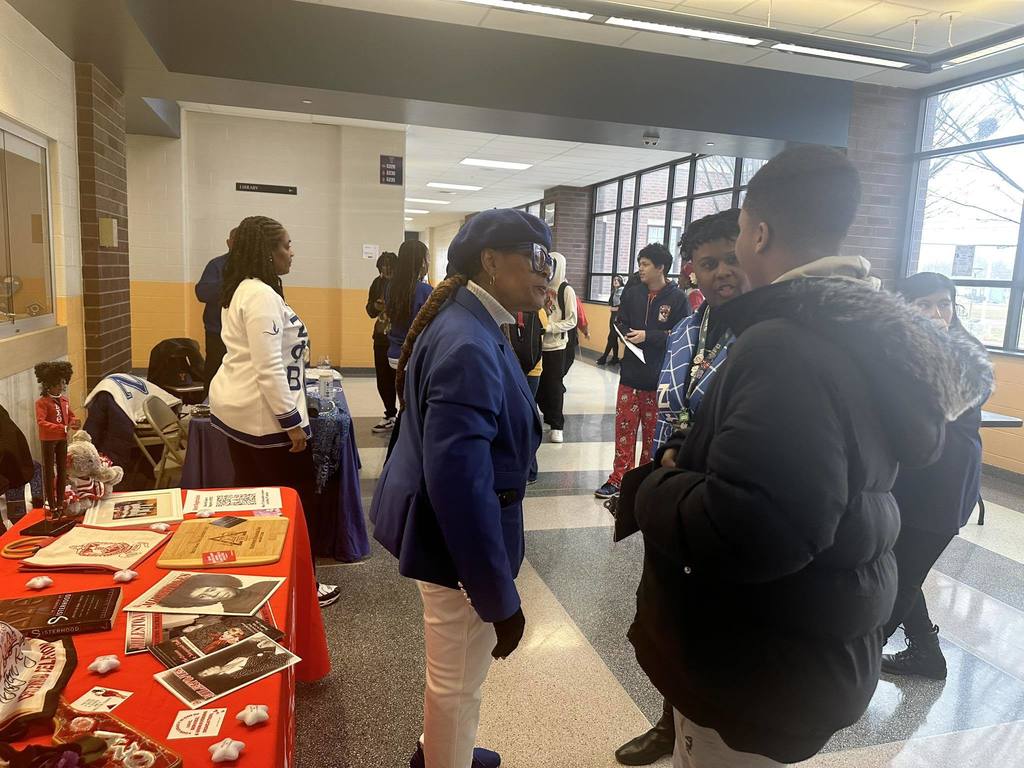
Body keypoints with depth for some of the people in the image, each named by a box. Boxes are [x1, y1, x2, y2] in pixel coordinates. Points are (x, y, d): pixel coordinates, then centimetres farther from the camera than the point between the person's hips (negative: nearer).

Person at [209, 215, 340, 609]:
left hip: (236, 408, 10)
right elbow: (269, 369, -26)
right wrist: (292, 421, -22)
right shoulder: (262, 296, -20)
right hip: (263, 414, -10)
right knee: (296, 500, 2)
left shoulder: (242, 290, 13)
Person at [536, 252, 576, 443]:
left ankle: (556, 425, 13)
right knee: (539, 385, 10)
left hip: (556, 345, -4)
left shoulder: (566, 290, -7)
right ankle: (548, 416, 28)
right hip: (538, 344, 4)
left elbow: (571, 321, -8)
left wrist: (550, 327, -18)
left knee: (554, 386, 2)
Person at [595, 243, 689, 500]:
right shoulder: (632, 294, 8)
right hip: (630, 373, 4)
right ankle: (619, 478, 18)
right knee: (624, 425, 7)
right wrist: (628, 335, -11)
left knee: (653, 429, 9)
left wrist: (647, 336, -17)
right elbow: (620, 324, 12)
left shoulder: (677, 298, -8)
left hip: (659, 377, -4)